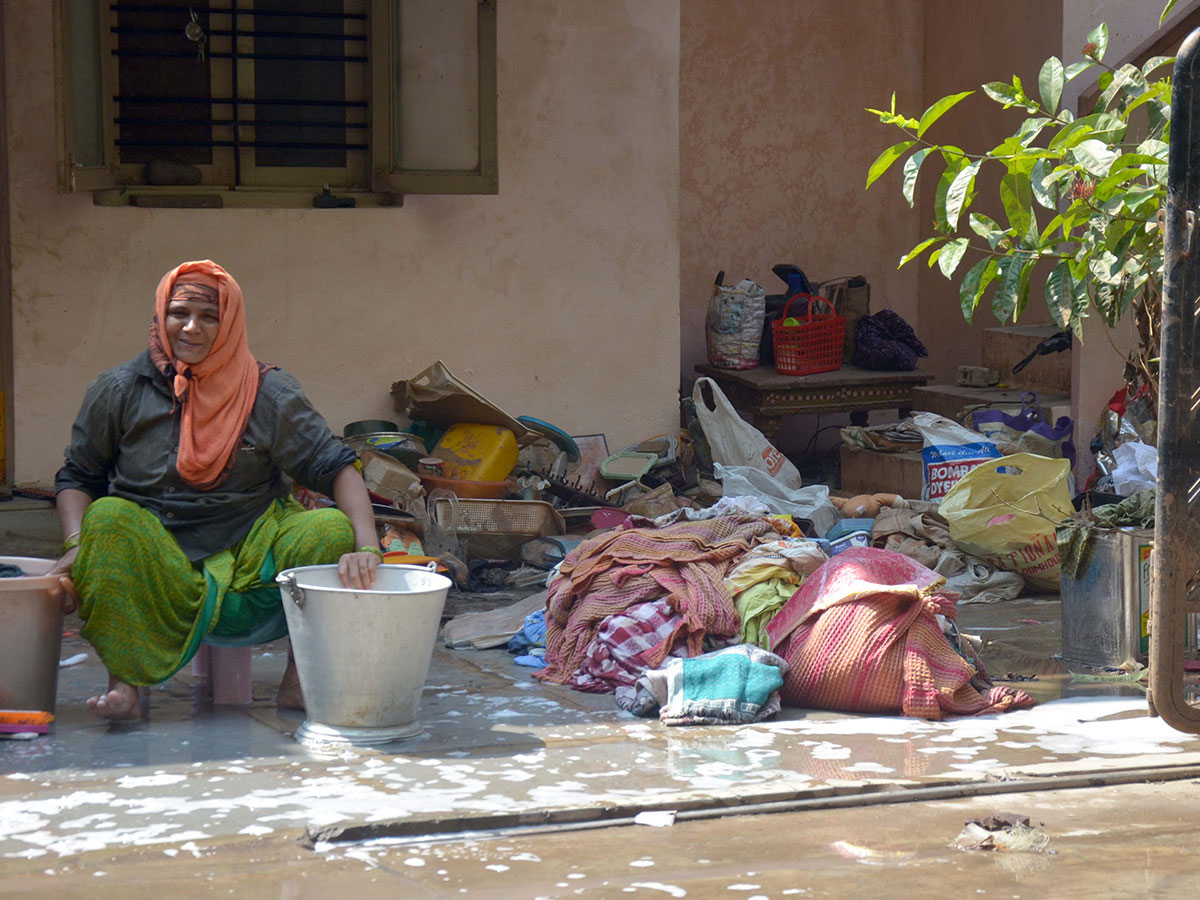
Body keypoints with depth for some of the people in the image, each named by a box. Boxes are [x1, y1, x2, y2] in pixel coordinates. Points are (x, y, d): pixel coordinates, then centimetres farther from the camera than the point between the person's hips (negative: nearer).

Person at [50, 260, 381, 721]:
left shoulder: (270, 395, 1)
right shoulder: (119, 391, 3)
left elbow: (335, 466, -5)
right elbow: (77, 475, 9)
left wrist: (367, 548, -23)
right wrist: (76, 546, -12)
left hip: (250, 555, 0)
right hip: (153, 560, 0)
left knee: (332, 529, -24)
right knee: (108, 518, -30)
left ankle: (298, 680, -10)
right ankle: (123, 681, -27)